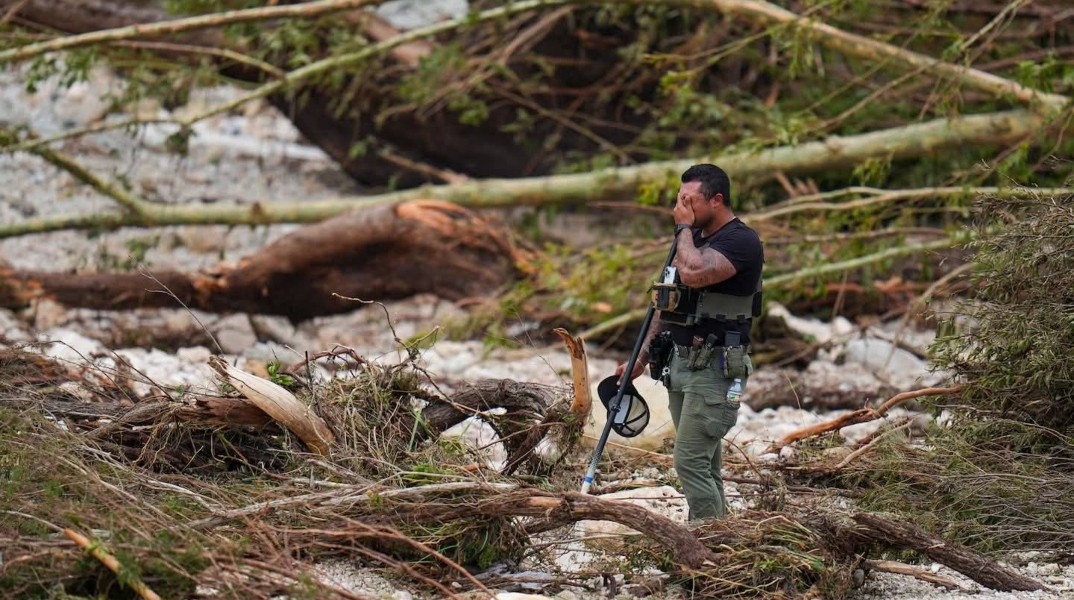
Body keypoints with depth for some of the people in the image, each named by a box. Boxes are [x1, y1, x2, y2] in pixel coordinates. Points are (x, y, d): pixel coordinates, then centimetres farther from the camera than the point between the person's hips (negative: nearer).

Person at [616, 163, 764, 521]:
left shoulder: (741, 242, -14)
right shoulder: (694, 240, 15)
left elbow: (694, 273, -31)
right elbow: (667, 303, 21)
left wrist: (685, 227, -15)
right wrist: (641, 357, 18)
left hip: (715, 369, -9)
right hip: (681, 363, 9)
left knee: (691, 462, -14)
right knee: (704, 467, 11)